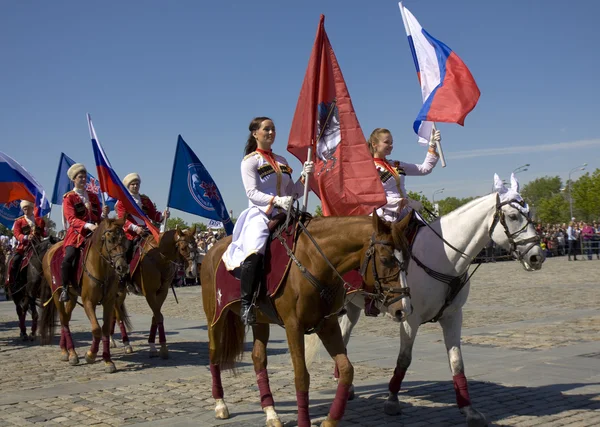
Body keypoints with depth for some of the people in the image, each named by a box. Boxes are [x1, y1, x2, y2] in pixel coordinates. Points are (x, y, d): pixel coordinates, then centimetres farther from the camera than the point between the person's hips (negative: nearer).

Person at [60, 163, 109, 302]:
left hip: (94, 233, 4)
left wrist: (104, 214, -5)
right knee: (68, 258, -28)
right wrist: (88, 225, -26)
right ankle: (65, 289, -11)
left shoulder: (93, 196, 18)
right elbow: (71, 219, -10)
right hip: (76, 234, -4)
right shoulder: (68, 197, 3)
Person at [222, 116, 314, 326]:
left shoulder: (282, 161, 22)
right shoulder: (250, 160, 3)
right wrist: (276, 200, -23)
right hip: (259, 214, -7)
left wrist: (305, 175, 3)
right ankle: (246, 304, -23)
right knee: (254, 252, -34)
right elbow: (252, 193, -9)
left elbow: (292, 192, 20)